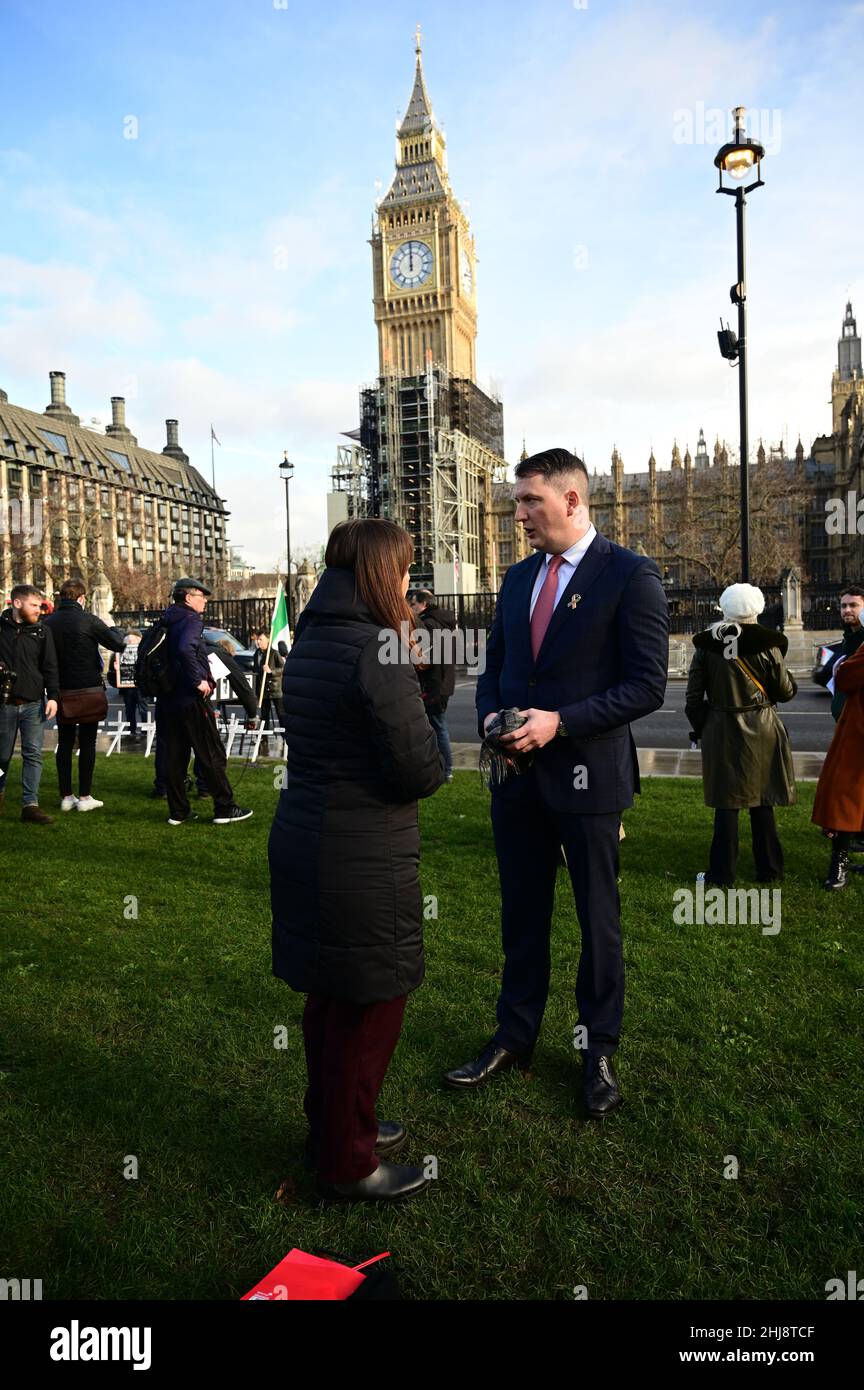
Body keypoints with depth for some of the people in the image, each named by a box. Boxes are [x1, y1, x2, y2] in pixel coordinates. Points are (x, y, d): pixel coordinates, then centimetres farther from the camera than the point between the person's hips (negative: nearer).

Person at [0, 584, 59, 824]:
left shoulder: (42, 631, 4)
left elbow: (50, 667, 3)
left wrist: (52, 696, -5)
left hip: (34, 704, 1)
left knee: (33, 754, -4)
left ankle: (30, 804, 0)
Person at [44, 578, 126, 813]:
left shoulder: (48, 623, 3)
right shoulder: (88, 620, -11)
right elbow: (118, 643, -10)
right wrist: (114, 629, 9)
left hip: (61, 691, 4)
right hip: (88, 691, -4)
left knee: (64, 743, 11)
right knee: (87, 744, 3)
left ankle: (66, 796, 14)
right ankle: (84, 797, 5)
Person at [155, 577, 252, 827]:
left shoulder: (165, 623, 14)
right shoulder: (191, 620, -11)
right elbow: (185, 649, -30)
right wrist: (198, 681, -23)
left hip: (167, 700, 8)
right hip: (191, 700, -8)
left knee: (174, 756, 10)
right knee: (212, 755, 2)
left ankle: (178, 811, 15)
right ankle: (224, 808, 8)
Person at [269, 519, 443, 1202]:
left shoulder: (309, 642, 7)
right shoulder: (376, 651, -20)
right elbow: (421, 772, -20)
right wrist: (428, 732, 1)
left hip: (303, 840, 9)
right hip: (363, 863, -9)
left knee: (331, 998, 23)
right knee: (368, 1008, 9)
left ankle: (333, 1124, 43)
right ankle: (348, 1163, 26)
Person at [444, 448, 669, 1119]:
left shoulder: (630, 574, -9)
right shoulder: (518, 578, 10)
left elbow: (647, 685, -14)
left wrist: (559, 722, -21)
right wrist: (491, 717, -5)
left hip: (588, 775, -5)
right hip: (519, 774, 6)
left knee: (598, 918, 11)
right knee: (522, 913, 16)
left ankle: (600, 1050, 29)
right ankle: (515, 1038, 32)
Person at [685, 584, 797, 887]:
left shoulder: (706, 645, -3)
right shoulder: (767, 645, -8)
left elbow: (694, 695, 0)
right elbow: (785, 691, 0)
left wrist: (701, 728, 11)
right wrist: (788, 678, 20)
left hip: (721, 731, 1)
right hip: (761, 730, 0)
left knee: (727, 802, 6)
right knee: (762, 800, 12)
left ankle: (721, 874, 8)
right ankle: (769, 869, 21)